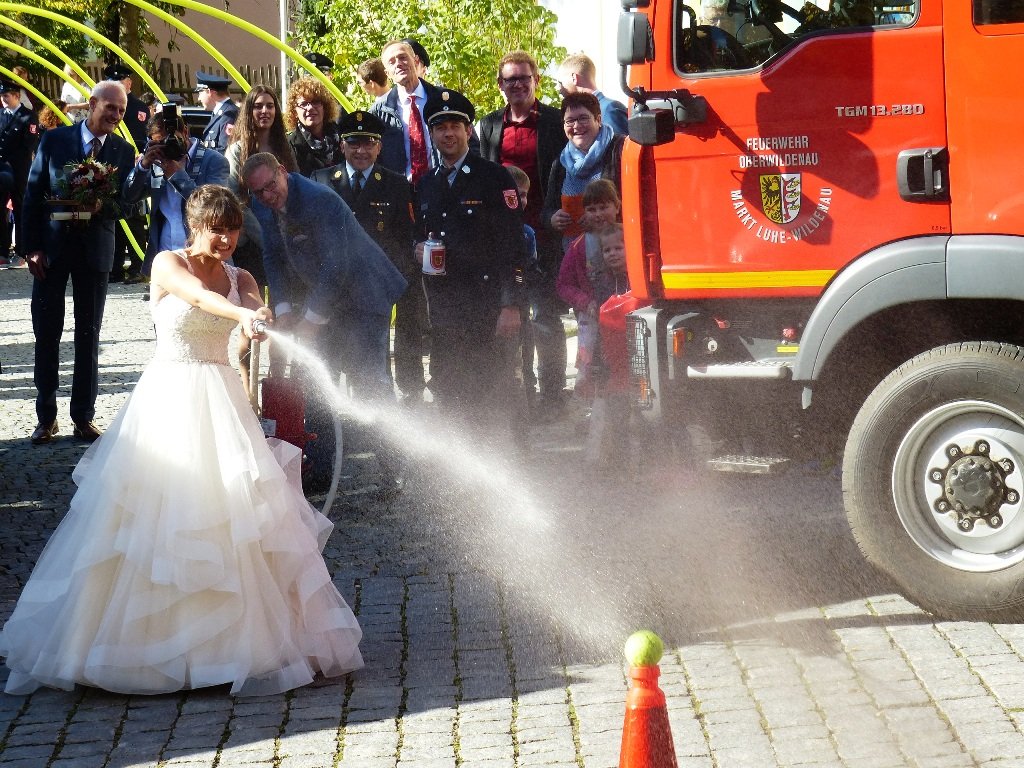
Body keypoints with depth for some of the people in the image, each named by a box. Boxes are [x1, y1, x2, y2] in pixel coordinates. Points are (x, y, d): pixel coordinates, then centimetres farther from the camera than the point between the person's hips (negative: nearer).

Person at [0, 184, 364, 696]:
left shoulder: (241, 280, 10)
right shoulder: (167, 264, -3)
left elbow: (256, 312, -12)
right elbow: (198, 295, -24)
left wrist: (258, 321, -37)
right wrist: (242, 314, -43)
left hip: (220, 401, 4)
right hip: (169, 399, -4)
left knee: (233, 519, 0)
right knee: (156, 518, -3)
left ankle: (247, 639, 6)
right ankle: (146, 640, 6)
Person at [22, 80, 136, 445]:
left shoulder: (124, 151, 1)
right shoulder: (54, 140, -2)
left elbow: (126, 203, 1)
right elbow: (33, 194, -1)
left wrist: (102, 205, -22)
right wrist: (32, 247, -7)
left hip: (94, 249, 1)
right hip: (51, 247, -1)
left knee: (89, 335, 7)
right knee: (47, 333, 3)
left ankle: (84, 416, 14)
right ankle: (46, 416, 12)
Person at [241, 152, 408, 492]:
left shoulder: (321, 200, -27)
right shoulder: (263, 206, -3)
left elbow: (335, 267, -28)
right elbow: (273, 257, 6)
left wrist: (310, 321, -26)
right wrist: (284, 310, -6)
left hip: (361, 295, -8)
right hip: (318, 297, 8)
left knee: (369, 382, -11)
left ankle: (392, 469, -2)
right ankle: (319, 473, 13)